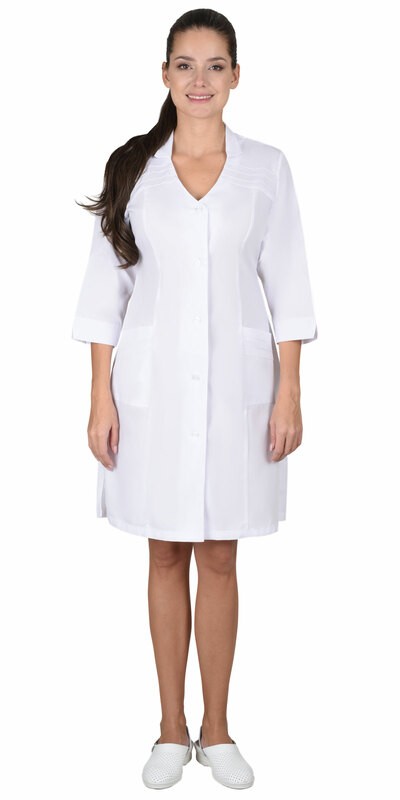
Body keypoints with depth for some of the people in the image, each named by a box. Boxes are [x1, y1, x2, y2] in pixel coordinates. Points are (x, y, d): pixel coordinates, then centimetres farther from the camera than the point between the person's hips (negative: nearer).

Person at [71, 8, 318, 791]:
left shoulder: (266, 167, 2)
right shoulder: (131, 166, 3)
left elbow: (287, 286, 2)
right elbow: (106, 287, 2)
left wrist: (289, 394, -3)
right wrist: (101, 396, -3)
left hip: (235, 382, 0)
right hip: (153, 383, 1)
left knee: (219, 557, 6)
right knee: (166, 555, 9)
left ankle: (216, 728, 21)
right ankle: (172, 728, 22)